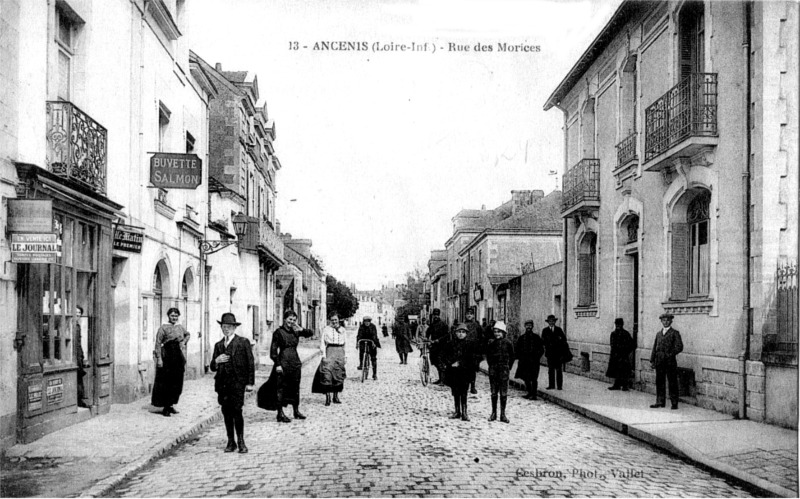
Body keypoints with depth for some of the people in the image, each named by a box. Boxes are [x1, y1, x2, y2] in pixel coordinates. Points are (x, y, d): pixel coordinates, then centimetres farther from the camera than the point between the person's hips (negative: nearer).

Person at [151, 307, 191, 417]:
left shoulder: (180, 327, 9)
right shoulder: (163, 328, -8)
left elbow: (188, 334, 30)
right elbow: (158, 343, -11)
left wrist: (184, 342, 11)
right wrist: (159, 358, -17)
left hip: (178, 357, 6)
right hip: (167, 357, -6)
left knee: (176, 382, 9)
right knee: (165, 382, -2)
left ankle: (170, 405, 20)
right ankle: (165, 408, 5)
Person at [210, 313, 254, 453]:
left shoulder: (243, 342, 2)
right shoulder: (218, 345, 15)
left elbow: (250, 363, 0)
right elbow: (213, 367, 14)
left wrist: (250, 383, -5)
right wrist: (216, 361, -9)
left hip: (237, 382, -5)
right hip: (222, 383, 5)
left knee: (236, 411, -11)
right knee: (226, 412, 6)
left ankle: (241, 442, -2)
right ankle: (230, 442, 15)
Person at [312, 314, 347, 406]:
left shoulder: (343, 330, 11)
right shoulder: (326, 329, 3)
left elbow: (345, 344, 11)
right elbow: (322, 342, 0)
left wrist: (345, 356, 6)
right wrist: (323, 355, -8)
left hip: (340, 352, 3)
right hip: (330, 351, -3)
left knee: (339, 374, 4)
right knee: (327, 374, -13)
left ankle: (335, 396, 14)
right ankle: (327, 397, -11)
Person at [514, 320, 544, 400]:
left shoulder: (536, 337, 1)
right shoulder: (521, 338, 7)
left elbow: (541, 349, 4)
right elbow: (516, 349, 13)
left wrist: (536, 357, -6)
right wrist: (520, 357, 2)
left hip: (534, 361, -3)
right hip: (524, 362, 3)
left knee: (533, 379, -3)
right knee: (526, 378, 8)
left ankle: (533, 394, 1)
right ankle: (529, 393, 21)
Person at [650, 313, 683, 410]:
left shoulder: (675, 333, 2)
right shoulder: (658, 333, 17)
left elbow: (679, 347, -6)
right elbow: (654, 347, 17)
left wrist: (670, 354, -16)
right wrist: (652, 360, 10)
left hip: (670, 361, -5)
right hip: (659, 362, 5)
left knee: (672, 383, -1)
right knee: (660, 382, 6)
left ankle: (674, 403, 5)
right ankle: (660, 402, 12)